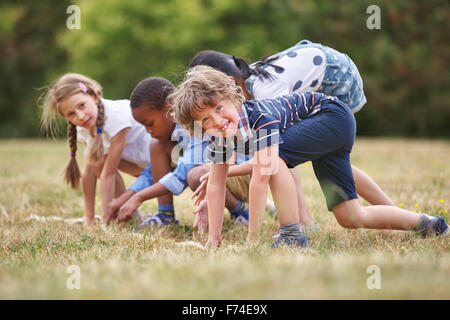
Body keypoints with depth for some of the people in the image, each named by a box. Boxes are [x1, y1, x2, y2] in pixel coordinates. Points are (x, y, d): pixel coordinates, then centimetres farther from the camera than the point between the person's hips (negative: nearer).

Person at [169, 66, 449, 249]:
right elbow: (216, 185, -7)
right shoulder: (219, 135, -13)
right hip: (324, 136, 9)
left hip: (335, 116, -9)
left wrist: (252, 238, -39)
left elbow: (261, 177, -40)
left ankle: (292, 235, -23)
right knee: (350, 218, 10)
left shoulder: (260, 116, -36)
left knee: (274, 156, -33)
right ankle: (426, 224, 27)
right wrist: (213, 238, -12)